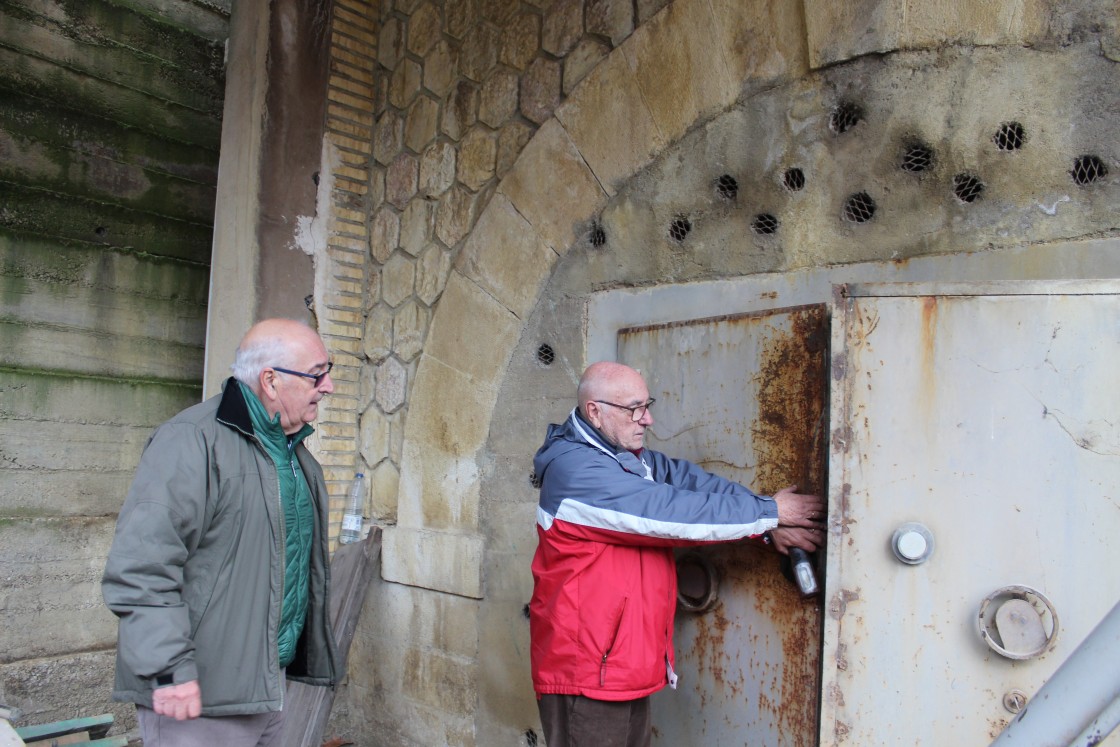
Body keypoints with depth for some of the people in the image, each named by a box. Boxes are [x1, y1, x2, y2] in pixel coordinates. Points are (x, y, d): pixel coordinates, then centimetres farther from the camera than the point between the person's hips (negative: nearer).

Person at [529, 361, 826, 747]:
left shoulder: (635, 459, 9)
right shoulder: (575, 469, -22)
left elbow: (696, 482, 0)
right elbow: (674, 513, -22)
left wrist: (772, 523, -14)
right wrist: (769, 512, -13)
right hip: (585, 673, -9)